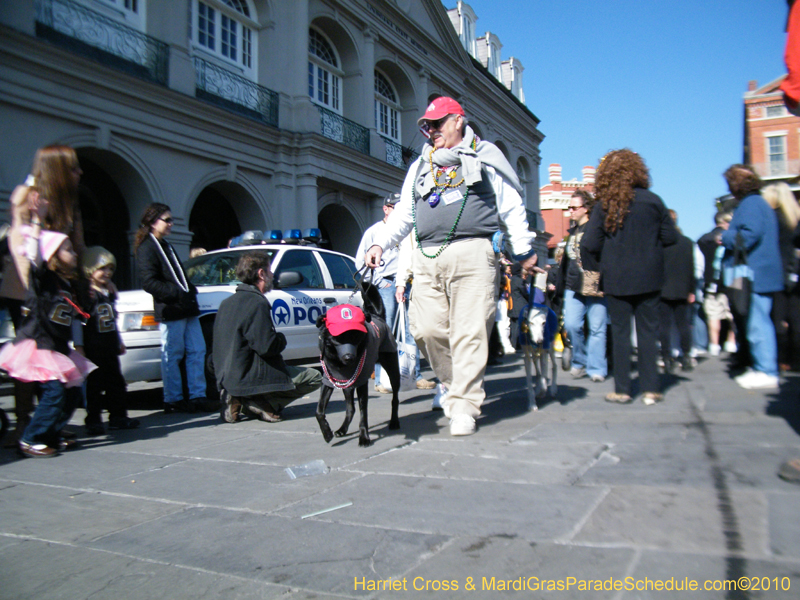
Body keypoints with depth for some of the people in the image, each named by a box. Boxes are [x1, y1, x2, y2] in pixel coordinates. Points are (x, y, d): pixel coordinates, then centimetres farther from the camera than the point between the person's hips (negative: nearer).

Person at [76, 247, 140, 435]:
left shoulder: (110, 292, 16)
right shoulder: (84, 291, -8)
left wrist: (119, 342, 25)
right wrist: (79, 345, -15)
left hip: (110, 347, 7)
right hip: (93, 348, -7)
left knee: (116, 383, 11)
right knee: (94, 384, -3)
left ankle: (118, 417, 21)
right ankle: (93, 421, 5)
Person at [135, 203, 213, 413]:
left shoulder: (166, 246, 23)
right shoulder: (146, 248, -5)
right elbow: (149, 282, -15)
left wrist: (190, 290, 12)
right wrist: (177, 293, -20)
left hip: (186, 308, 9)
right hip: (170, 310, -9)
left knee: (197, 351, 7)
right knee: (172, 356, -2)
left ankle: (198, 396, 13)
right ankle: (173, 400, 7)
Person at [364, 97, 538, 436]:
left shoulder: (484, 156, 15)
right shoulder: (420, 166, 26)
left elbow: (511, 206, 15)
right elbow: (403, 214, 25)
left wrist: (523, 248, 10)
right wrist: (380, 243, 10)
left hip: (471, 255, -4)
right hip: (426, 258, 4)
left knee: (469, 332, -9)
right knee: (427, 329, -5)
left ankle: (464, 405, -2)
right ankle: (453, 382, 19)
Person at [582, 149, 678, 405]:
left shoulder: (604, 205, -8)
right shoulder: (653, 201, -4)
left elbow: (590, 244, -9)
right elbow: (670, 237, 1)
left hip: (616, 279, -1)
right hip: (649, 278, 1)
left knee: (620, 332, 7)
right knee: (647, 331, 9)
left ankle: (622, 390, 11)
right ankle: (650, 389, 11)